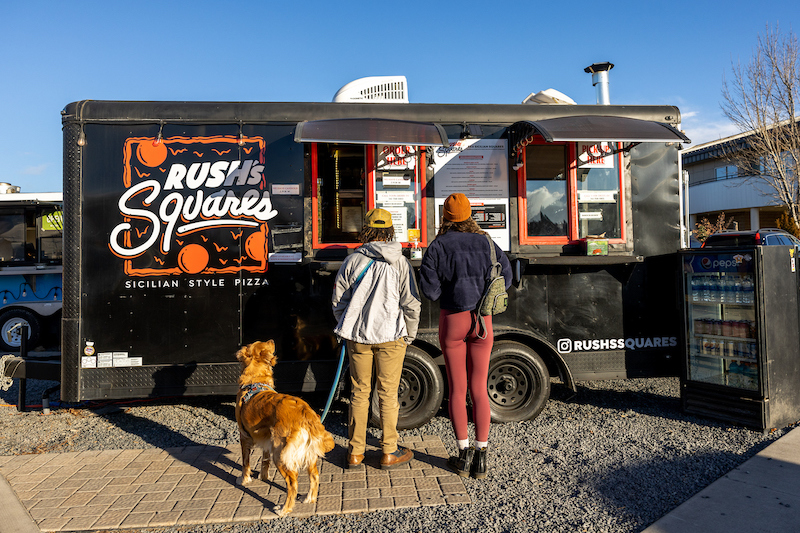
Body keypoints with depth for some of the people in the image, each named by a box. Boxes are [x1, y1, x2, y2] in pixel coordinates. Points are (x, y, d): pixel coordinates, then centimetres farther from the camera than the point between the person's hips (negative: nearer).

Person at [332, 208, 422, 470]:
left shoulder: (352, 260, -2)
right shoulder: (400, 262, -6)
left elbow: (338, 301, 3)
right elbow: (411, 304, -4)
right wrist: (409, 335, 9)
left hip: (358, 337, 2)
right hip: (390, 336, -1)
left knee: (359, 392, 13)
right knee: (388, 394, 9)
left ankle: (355, 452, 21)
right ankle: (389, 452, 19)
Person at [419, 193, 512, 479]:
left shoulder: (437, 247, -7)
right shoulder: (486, 243, 1)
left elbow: (429, 290, -11)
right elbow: (505, 278, 5)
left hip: (453, 320, -2)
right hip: (482, 320, 2)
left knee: (457, 389, 9)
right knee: (479, 389, 10)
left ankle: (464, 455, 14)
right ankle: (480, 458, 14)